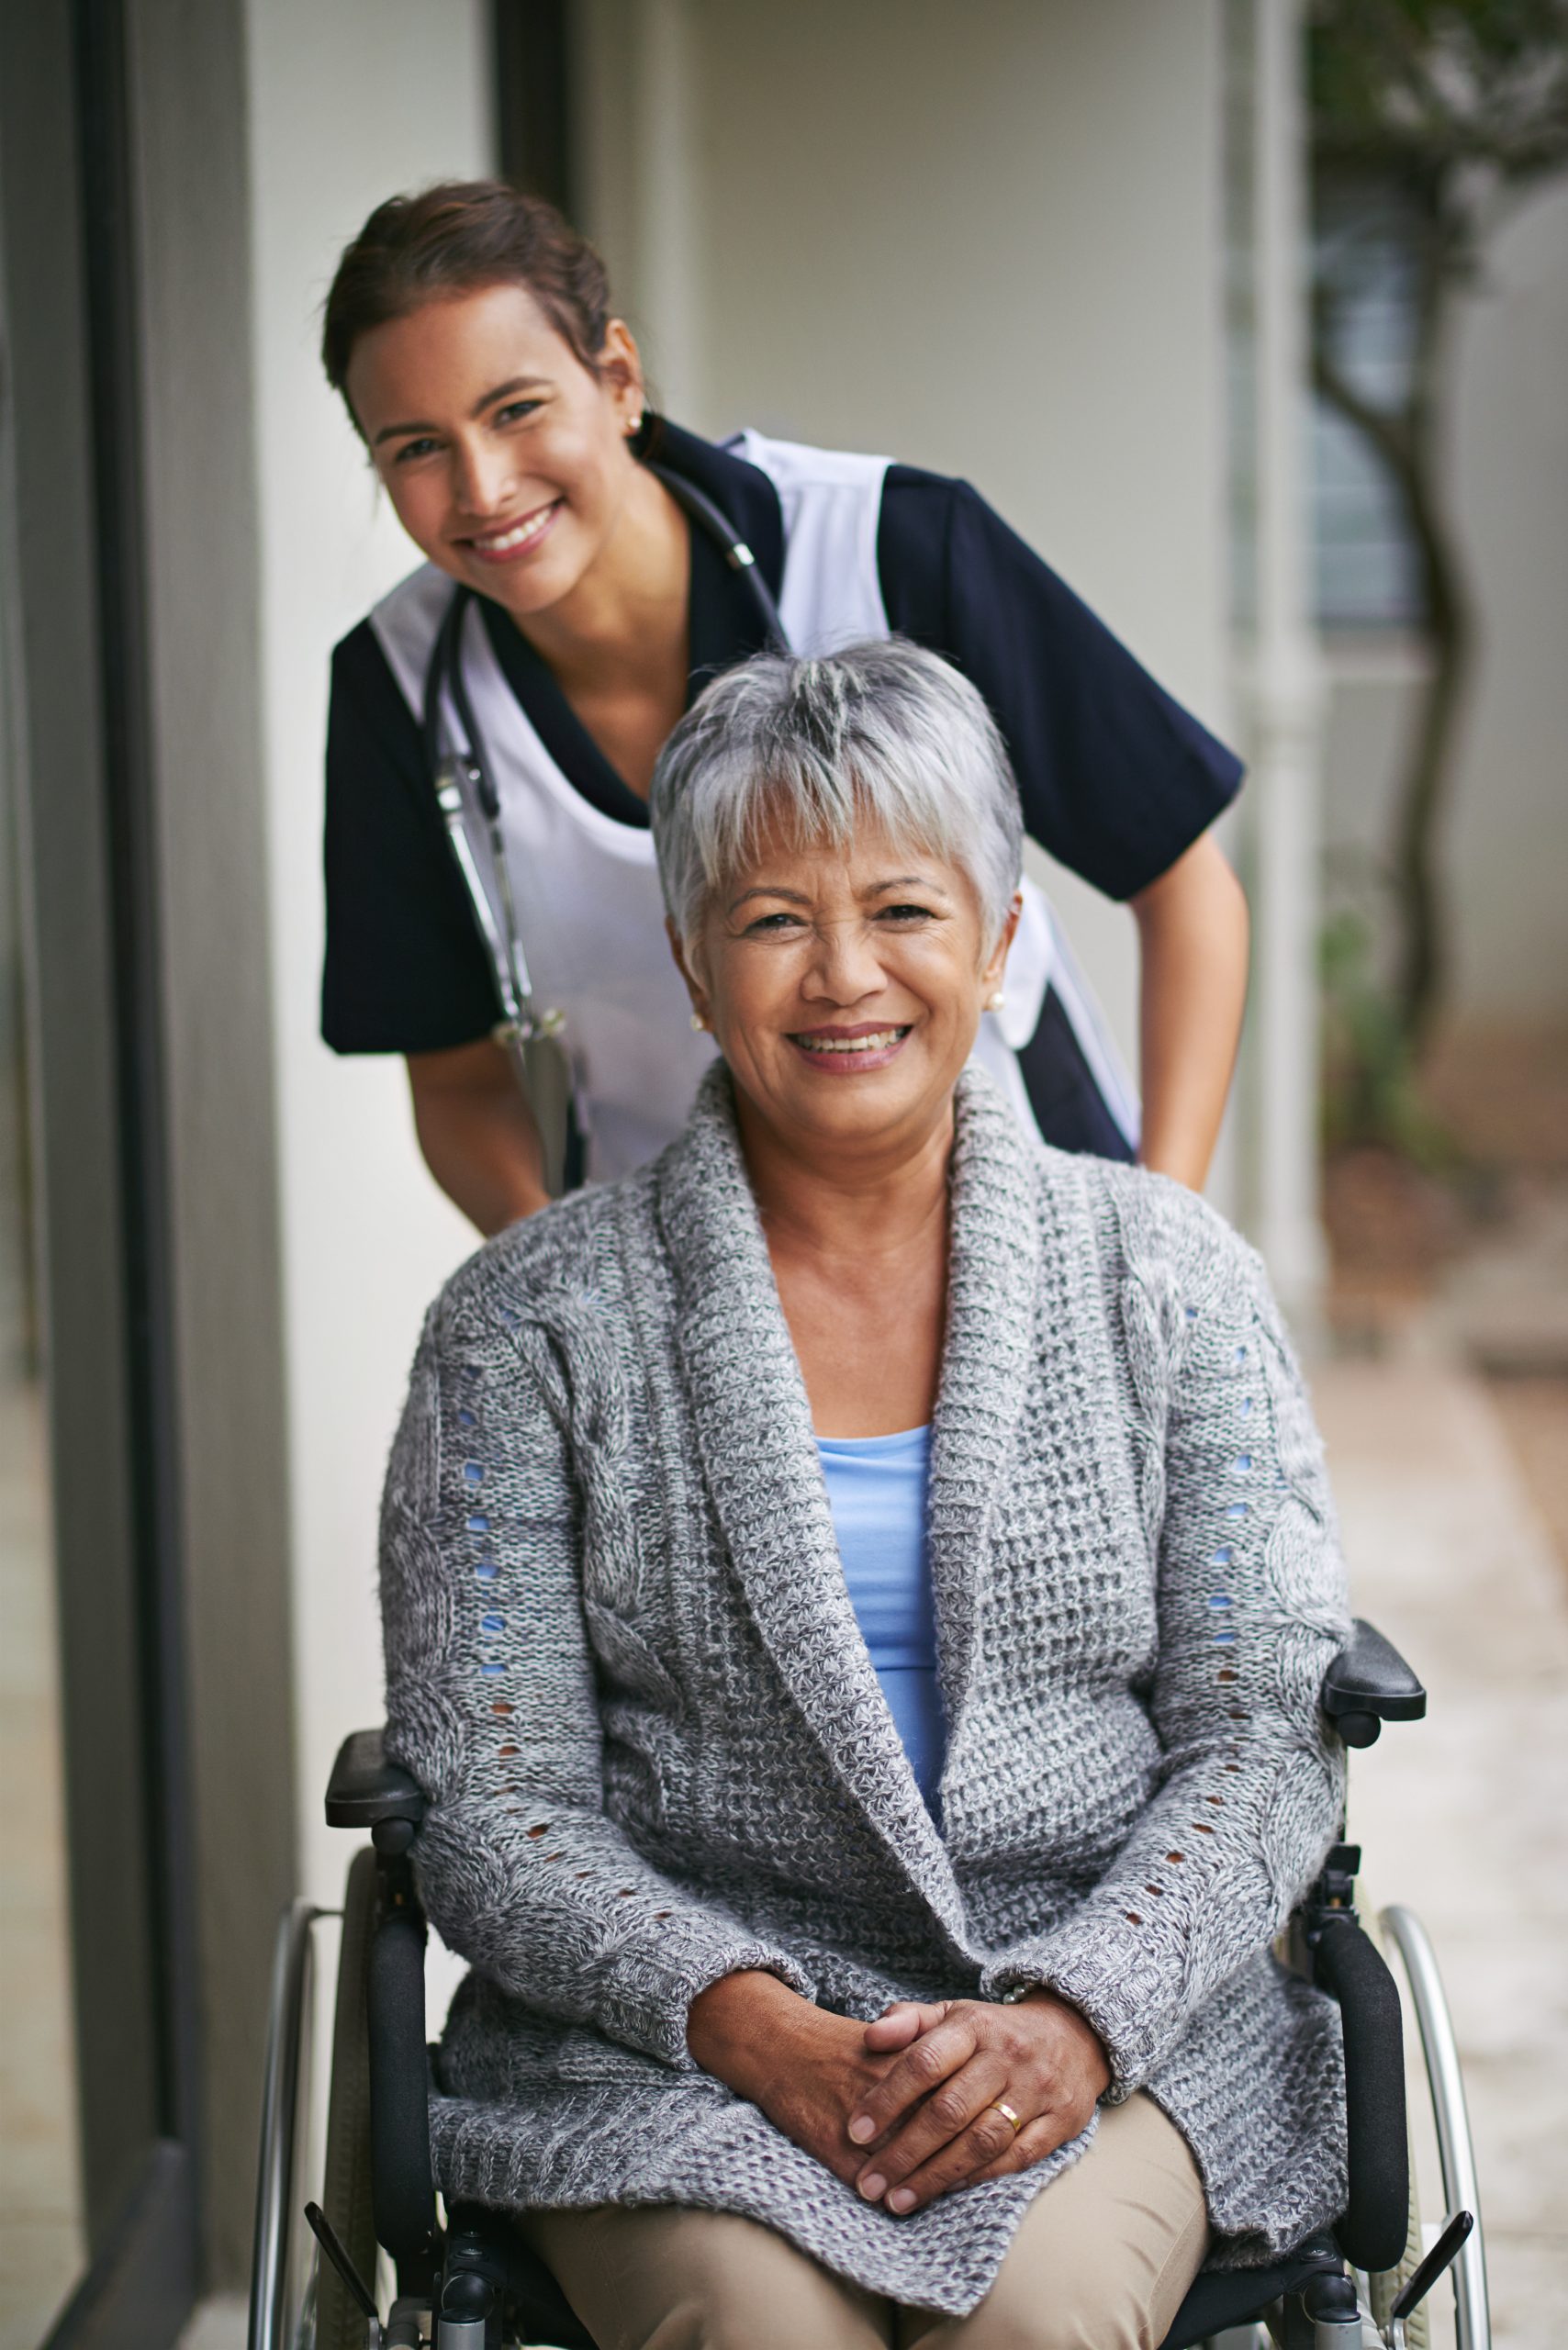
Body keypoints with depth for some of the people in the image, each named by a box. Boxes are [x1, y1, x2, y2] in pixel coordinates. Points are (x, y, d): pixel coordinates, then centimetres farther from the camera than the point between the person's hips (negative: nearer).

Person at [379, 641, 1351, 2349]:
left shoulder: (1166, 1278, 7)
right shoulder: (536, 1321, 2)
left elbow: (1266, 1736, 3)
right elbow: (487, 1806, -1)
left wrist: (1074, 2017, -14)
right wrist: (752, 2024, -17)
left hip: (1113, 2027, 1)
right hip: (669, 2044, 0)